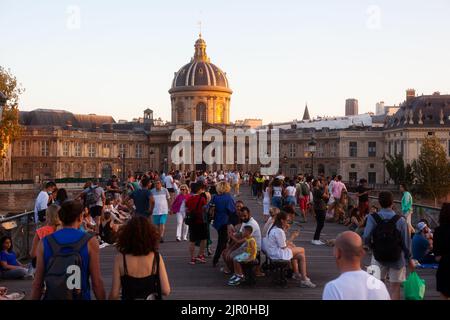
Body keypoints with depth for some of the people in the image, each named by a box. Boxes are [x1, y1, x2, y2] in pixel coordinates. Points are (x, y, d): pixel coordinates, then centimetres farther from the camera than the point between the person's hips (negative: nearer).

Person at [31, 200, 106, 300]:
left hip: (51, 297, 2)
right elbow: (97, 283, -10)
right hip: (81, 297, -2)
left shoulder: (45, 242, -3)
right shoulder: (90, 242, -8)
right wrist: (101, 298, 1)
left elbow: (37, 283, -1)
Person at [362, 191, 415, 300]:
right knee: (395, 287, 8)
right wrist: (409, 259, 5)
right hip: (397, 258, -1)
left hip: (378, 256, 1)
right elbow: (406, 242, -8)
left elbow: (366, 239, -17)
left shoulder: (372, 218, -12)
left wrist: (373, 246, 5)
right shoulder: (400, 220, -11)